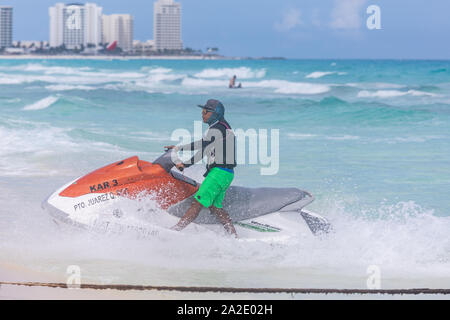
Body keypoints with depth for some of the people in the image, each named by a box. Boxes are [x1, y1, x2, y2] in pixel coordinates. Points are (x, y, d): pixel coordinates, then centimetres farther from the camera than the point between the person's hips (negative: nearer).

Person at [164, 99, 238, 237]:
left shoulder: (216, 130, -12)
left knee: (198, 202, -14)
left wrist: (185, 164, -7)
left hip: (219, 172, -10)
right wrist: (179, 148, 29)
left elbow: (203, 151, -14)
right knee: (214, 206, 11)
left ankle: (176, 230, -20)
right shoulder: (222, 127, 19)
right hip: (227, 174, 10)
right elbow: (202, 143, 27)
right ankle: (234, 236, 7)